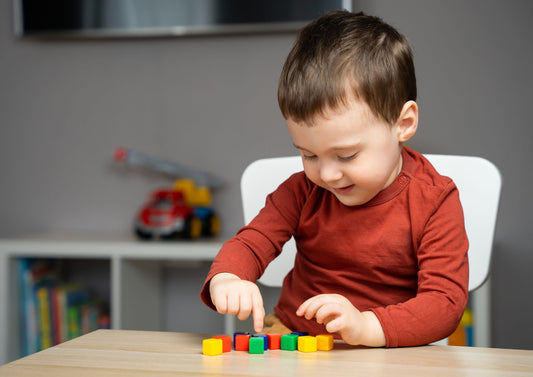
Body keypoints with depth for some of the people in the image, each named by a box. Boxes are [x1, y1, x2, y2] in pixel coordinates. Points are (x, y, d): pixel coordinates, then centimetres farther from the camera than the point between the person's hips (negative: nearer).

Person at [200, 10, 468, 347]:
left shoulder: (435, 202, -12)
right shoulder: (304, 191, -1)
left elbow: (446, 301, -18)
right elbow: (251, 243, -5)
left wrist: (367, 326, -36)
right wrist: (224, 280, -30)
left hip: (384, 354, -1)